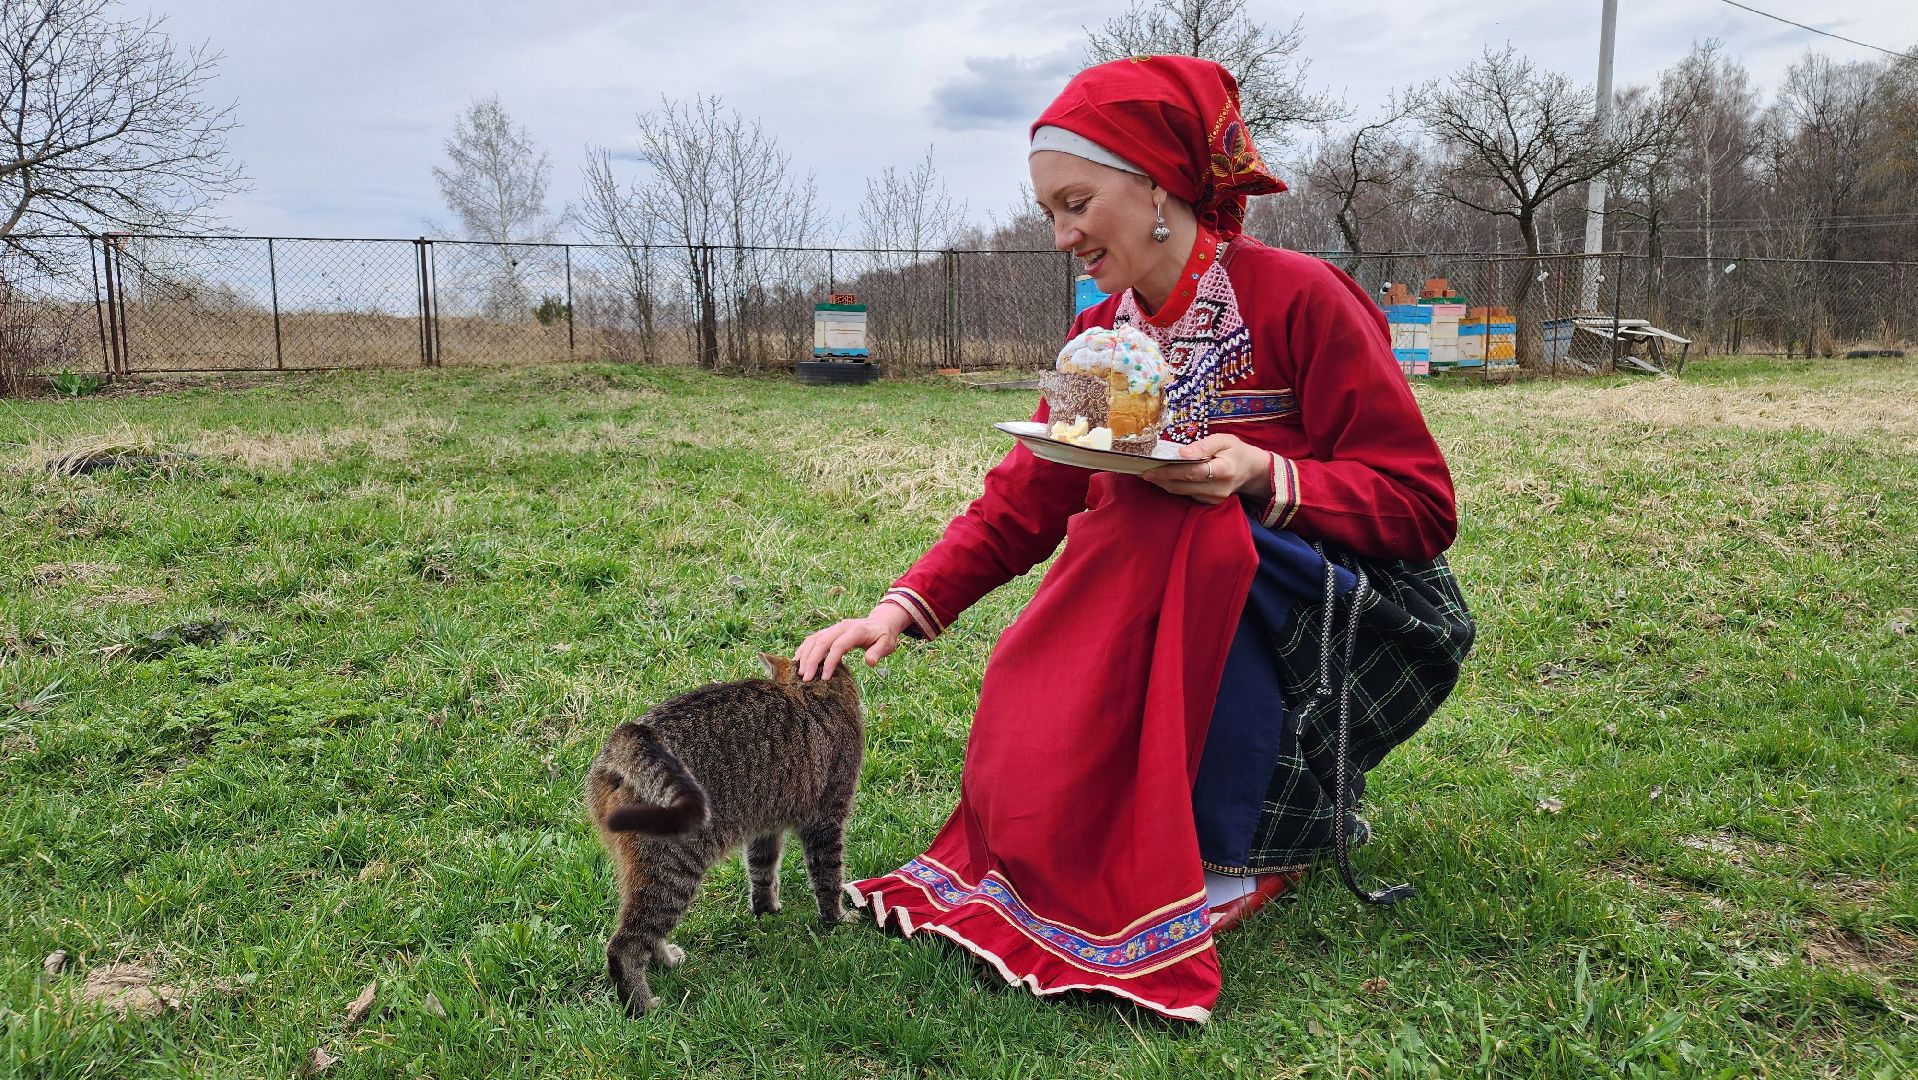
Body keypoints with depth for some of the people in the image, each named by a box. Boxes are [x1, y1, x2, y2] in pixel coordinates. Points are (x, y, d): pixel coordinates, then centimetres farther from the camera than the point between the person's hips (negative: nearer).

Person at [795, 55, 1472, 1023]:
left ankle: (1238, 853, -18)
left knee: (1184, 526, -31)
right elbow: (1017, 507, -2)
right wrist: (905, 607, -17)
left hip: (1364, 622, -5)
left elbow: (1423, 506, -14)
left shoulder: (1297, 299, -15)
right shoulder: (1103, 336, 3)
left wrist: (1266, 477, -31)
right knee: (1042, 703, -17)